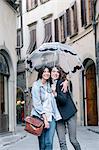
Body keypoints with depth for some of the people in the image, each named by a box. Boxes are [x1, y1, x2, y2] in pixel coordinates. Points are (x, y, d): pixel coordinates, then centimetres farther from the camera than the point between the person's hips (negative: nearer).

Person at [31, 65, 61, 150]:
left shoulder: (49, 85, 15)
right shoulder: (36, 85, -1)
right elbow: (37, 103, -9)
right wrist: (44, 118, -16)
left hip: (51, 116, 4)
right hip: (41, 117, -4)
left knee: (49, 143, -6)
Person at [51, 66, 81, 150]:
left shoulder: (61, 83, -7)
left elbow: (64, 100, -15)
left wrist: (55, 93, -29)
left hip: (69, 113, -4)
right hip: (58, 115, 4)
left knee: (73, 139, -2)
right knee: (62, 142, -2)